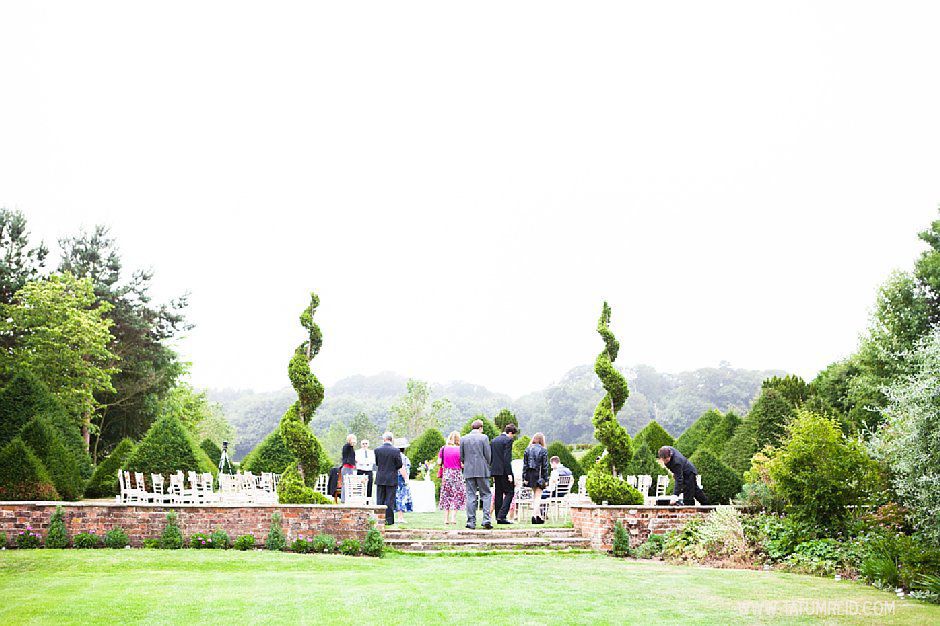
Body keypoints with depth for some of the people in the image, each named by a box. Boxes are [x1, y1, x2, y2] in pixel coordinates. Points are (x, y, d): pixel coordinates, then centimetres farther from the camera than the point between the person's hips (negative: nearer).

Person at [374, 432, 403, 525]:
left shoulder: (377, 450, -5)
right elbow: (400, 465, -8)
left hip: (380, 479, 2)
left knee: (380, 499, 11)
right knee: (390, 500, 2)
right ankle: (388, 520, 0)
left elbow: (376, 463, 3)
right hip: (391, 479, -2)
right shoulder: (396, 451, -11)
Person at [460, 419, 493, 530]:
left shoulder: (463, 439, 4)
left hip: (469, 471, 2)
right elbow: (488, 455, -4)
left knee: (471, 496, 4)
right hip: (482, 471, -2)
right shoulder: (484, 438, -3)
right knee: (485, 495, 5)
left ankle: (471, 522, 2)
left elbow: (461, 456, 6)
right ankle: (486, 520, -5)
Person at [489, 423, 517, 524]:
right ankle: (502, 516, -13)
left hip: (495, 471, 8)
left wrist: (492, 473, 18)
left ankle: (498, 518, 11)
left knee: (498, 494, 10)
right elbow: (507, 458, -16)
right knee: (509, 493, -2)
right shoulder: (508, 440, -9)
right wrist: (509, 473, -15)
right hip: (504, 471, -7)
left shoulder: (493, 440, 15)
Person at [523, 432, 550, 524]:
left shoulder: (528, 449, 3)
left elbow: (525, 465, 1)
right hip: (539, 476, -4)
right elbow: (545, 466, -6)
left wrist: (524, 478, 3)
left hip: (530, 475, 4)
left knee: (534, 494, 18)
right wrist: (546, 479, -2)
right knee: (538, 496, -1)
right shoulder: (543, 450, -7)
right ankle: (535, 514, -15)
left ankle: (538, 515, 22)